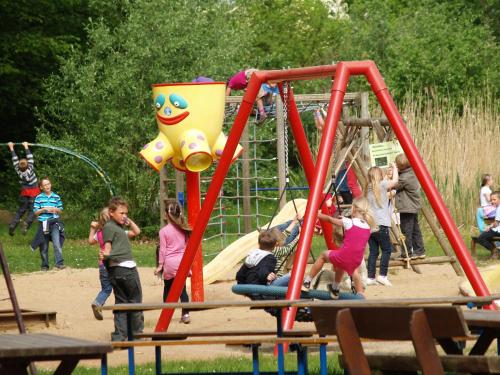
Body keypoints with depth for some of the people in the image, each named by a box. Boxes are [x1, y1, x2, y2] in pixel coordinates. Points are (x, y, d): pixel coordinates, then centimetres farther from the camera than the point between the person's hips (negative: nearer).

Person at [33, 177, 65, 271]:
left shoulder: (56, 197, 8)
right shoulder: (39, 198, 4)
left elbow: (60, 210, 14)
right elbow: (35, 212, 3)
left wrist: (55, 209, -7)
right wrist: (44, 209, -11)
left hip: (55, 222, 0)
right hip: (43, 223, 0)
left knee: (57, 244, -17)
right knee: (44, 247, 6)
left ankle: (59, 263, -22)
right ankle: (44, 266, 16)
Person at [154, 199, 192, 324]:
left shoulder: (163, 231, -8)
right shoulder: (183, 229, 4)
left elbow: (162, 249, -6)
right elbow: (187, 246, 10)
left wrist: (160, 265, 1)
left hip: (170, 262, -3)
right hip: (182, 261, 3)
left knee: (168, 289, 8)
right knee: (182, 289, 5)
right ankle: (185, 314, 0)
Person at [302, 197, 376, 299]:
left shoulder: (349, 222, -4)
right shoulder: (368, 226, 8)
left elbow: (330, 219, 11)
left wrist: (318, 215, 28)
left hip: (344, 256, -5)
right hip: (356, 262, 5)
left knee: (324, 255, 24)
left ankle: (307, 283, 27)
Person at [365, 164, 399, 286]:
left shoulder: (368, 189, 13)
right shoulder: (382, 185, -4)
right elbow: (395, 181, 3)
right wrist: (394, 168, 18)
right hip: (380, 225, -6)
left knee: (373, 251, 7)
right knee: (387, 250, 2)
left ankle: (370, 277, 3)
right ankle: (382, 275, -5)